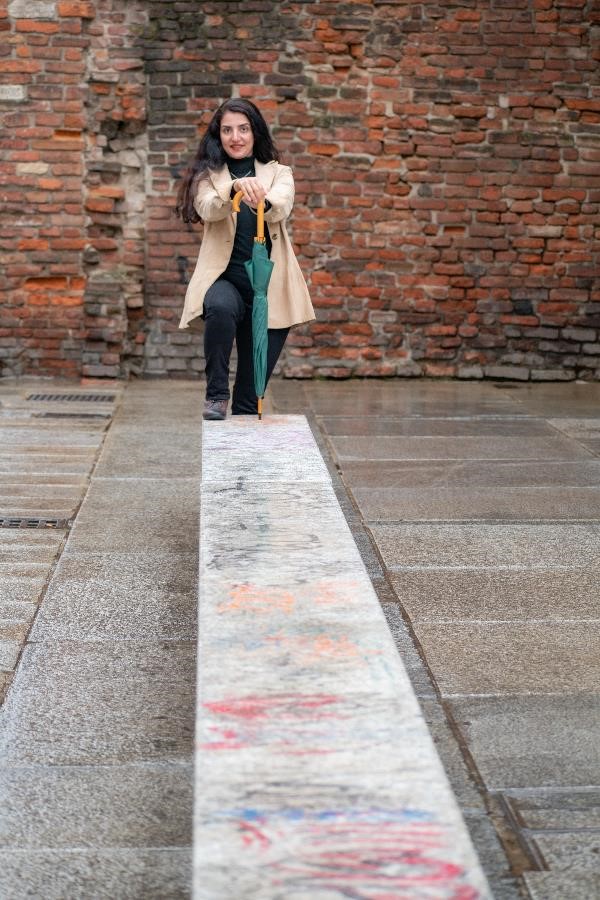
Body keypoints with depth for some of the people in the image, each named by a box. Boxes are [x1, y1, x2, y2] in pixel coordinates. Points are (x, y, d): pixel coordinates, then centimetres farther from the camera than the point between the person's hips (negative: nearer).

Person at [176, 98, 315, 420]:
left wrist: (264, 200, -40)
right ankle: (216, 394, -20)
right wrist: (235, 188, -38)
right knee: (221, 308, -37)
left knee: (252, 391, 3)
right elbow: (208, 209, -16)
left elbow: (282, 205, -15)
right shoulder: (208, 175, 7)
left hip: (269, 285, 2)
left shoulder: (277, 173, 9)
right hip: (224, 277, -2)